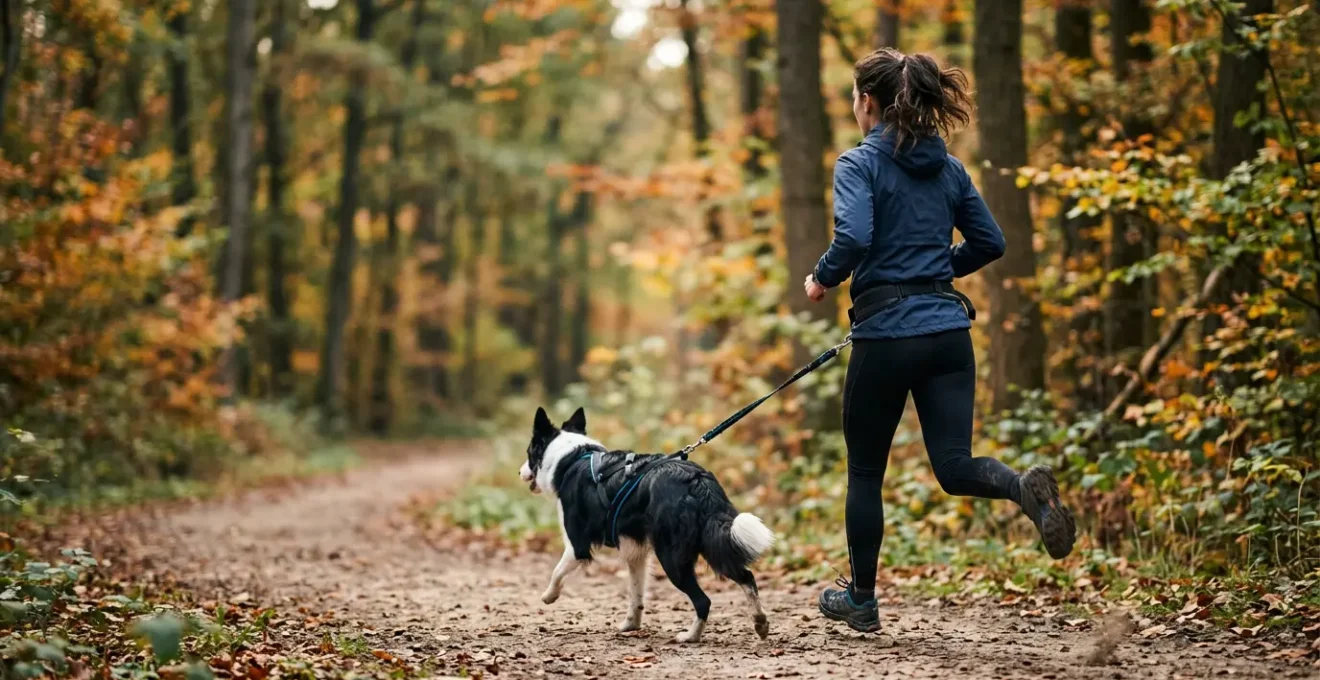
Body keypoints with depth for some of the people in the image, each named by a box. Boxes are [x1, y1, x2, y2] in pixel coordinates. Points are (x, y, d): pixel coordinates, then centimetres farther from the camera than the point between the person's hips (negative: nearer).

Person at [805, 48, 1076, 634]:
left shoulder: (859, 164, -7)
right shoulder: (947, 167, 11)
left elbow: (853, 238, -22)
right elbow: (989, 243, 14)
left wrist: (822, 279, -5)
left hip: (885, 334, -5)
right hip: (948, 330, 5)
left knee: (865, 470, 13)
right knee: (954, 466, 1)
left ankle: (861, 598, 24)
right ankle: (1026, 487, -31)